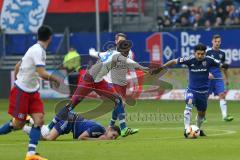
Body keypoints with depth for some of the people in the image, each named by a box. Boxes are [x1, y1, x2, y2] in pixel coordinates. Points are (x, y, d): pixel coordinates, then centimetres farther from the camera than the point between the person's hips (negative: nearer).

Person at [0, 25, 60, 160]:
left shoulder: (36, 49, 8)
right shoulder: (38, 51, -19)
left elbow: (17, 66, 17)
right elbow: (42, 73, -27)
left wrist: (17, 81, 27)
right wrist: (55, 79, -13)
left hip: (33, 92, 8)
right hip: (22, 92, -8)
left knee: (39, 120, -6)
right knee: (18, 124, -2)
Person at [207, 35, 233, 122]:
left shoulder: (222, 54, 9)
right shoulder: (208, 53, -4)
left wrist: (227, 78, 22)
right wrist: (208, 73, -23)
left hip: (218, 78, 3)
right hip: (209, 78, -3)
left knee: (222, 95, -10)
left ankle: (225, 115, -17)